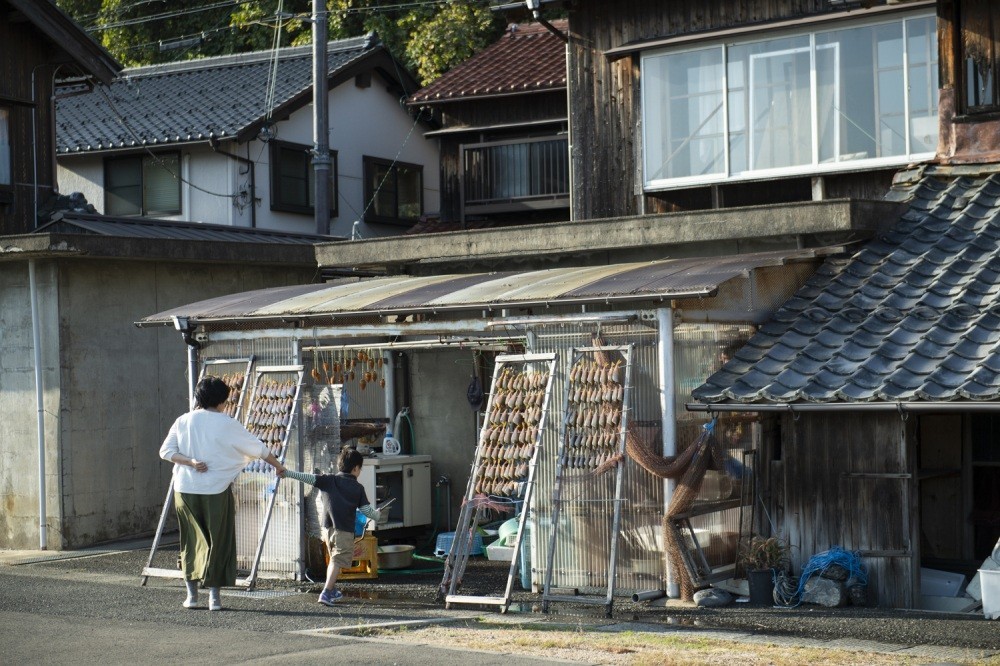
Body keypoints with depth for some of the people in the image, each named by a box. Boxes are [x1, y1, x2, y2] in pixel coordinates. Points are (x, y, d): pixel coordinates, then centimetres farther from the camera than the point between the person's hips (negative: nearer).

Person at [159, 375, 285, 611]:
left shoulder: (183, 421, 3)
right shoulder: (226, 424, -5)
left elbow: (166, 451, -2)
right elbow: (257, 448, 4)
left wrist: (190, 462, -8)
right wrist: (278, 466, 17)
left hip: (185, 490, 3)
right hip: (216, 490, -3)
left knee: (191, 541, 13)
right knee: (218, 542, 5)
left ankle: (191, 594, 14)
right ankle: (214, 595, 2)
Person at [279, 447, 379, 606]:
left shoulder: (328, 480, 6)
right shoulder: (358, 488, 2)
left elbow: (308, 478, -4)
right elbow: (366, 510, 0)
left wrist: (287, 473, -3)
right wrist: (377, 515, 21)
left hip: (327, 527, 4)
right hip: (345, 530, -4)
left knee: (334, 559, 24)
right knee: (337, 561, -8)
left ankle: (332, 589, 32)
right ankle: (326, 593, -23)